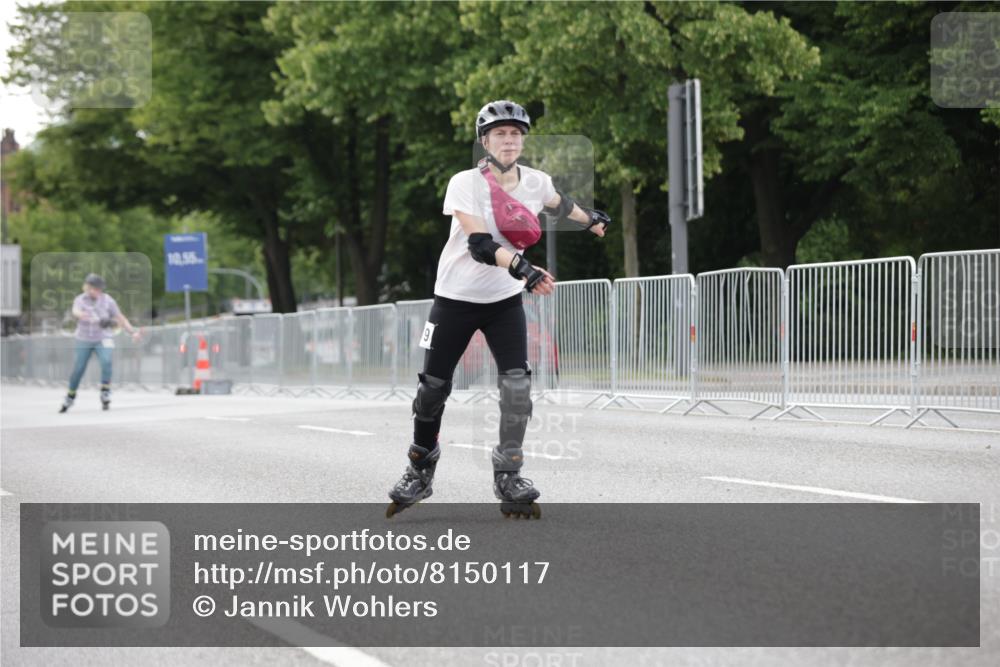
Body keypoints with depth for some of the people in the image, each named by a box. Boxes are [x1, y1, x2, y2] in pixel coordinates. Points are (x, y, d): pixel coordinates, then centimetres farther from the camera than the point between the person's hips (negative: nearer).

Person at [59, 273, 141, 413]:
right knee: (78, 370, 2)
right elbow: (76, 311, -29)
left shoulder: (107, 300, -6)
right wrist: (81, 314, -54)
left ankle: (105, 395, -15)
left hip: (103, 339, -1)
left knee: (106, 362, -25)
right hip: (84, 340, 1)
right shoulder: (80, 300, -7)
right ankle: (70, 398, 22)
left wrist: (133, 331, -14)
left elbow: (120, 318, -3)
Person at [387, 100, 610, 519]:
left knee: (517, 385, -13)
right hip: (456, 298, -3)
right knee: (433, 387, 2)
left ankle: (509, 477, -1)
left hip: (505, 300, 3)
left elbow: (558, 205, 19)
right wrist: (523, 269, -47)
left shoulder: (536, 182, -6)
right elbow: (479, 245, -31)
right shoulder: (465, 184, -20)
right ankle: (419, 472, 24)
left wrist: (590, 219, 38)